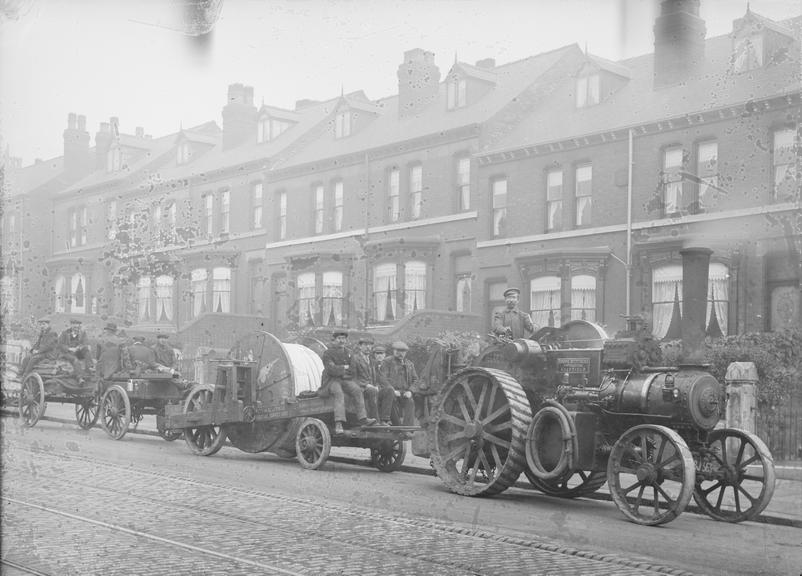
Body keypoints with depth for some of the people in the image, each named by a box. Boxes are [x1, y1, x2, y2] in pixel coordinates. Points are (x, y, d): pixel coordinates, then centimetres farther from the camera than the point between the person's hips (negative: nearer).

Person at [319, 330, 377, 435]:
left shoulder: (347, 353, 18)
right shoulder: (328, 353, -2)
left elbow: (352, 371, 19)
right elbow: (331, 370, -14)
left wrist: (340, 369, 3)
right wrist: (344, 368, -4)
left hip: (345, 380, 5)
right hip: (331, 380, -5)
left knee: (357, 390, -23)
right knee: (339, 393, -35)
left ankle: (363, 418, -29)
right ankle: (338, 423, -46)